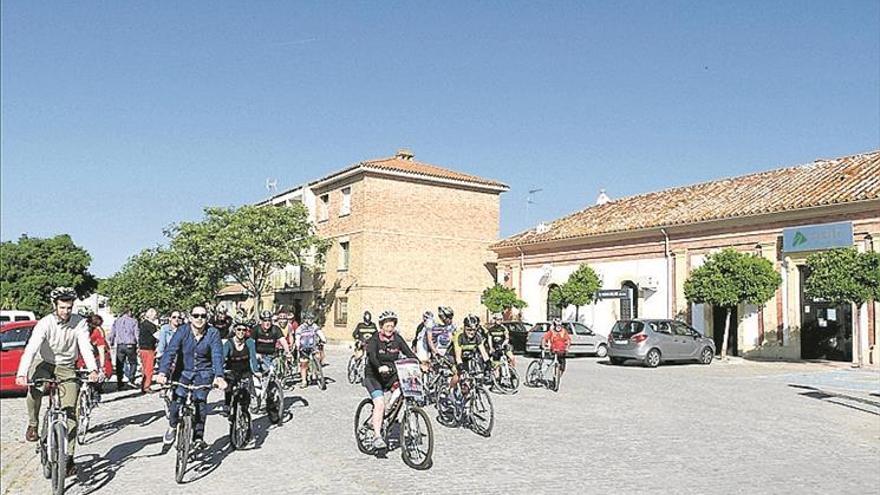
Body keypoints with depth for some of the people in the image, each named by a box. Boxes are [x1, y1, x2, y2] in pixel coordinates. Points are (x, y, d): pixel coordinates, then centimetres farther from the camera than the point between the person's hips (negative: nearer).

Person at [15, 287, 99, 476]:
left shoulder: (80, 323, -14)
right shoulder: (45, 323, -18)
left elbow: (86, 347, -23)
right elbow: (31, 348, -30)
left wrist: (93, 370, -40)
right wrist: (22, 373, -45)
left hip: (66, 368, 1)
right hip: (45, 363, -1)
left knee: (70, 413, -7)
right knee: (35, 387, -35)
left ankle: (68, 457, -1)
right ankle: (32, 425, -8)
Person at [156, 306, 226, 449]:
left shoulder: (213, 333, -13)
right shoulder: (183, 331, -12)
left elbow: (217, 355, -23)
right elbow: (170, 351, -21)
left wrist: (219, 376, -38)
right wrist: (162, 372, -36)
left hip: (204, 373, 0)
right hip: (184, 371, 1)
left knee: (200, 400, -17)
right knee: (177, 399, -14)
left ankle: (198, 436, -2)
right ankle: (172, 427, 16)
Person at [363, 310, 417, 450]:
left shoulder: (397, 339, -1)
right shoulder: (375, 339, -13)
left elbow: (409, 353, -9)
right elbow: (372, 356, -29)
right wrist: (380, 367, -49)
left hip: (390, 375, 5)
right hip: (374, 376, -5)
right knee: (380, 403, -21)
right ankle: (376, 436, -17)